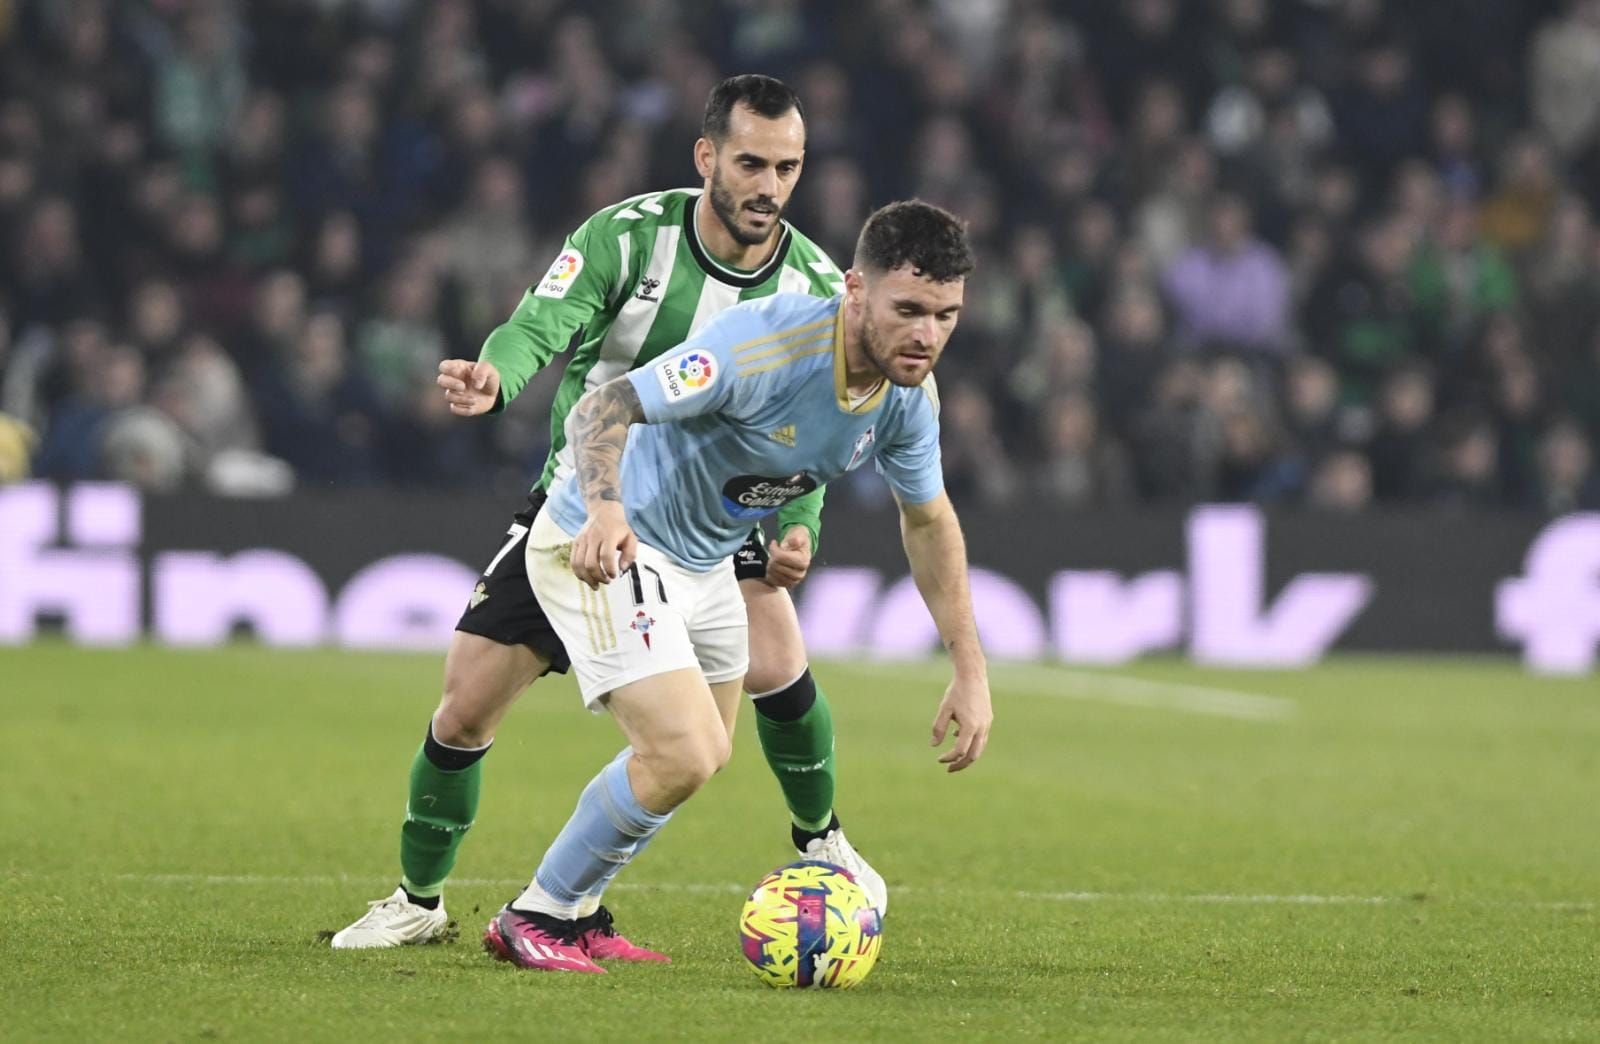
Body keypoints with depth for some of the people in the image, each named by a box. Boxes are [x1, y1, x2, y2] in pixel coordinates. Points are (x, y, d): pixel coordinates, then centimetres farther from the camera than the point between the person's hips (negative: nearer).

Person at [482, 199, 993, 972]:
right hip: (607, 549, -9)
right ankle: (534, 919, 1)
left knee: (704, 755, 21)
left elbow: (928, 519, 7)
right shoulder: (764, 344, -33)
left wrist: (970, 669, 4)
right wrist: (604, 508, -56)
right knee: (681, 756, -19)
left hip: (704, 561, 9)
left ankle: (574, 914, 40)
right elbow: (602, 409, -36)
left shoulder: (908, 393, -10)